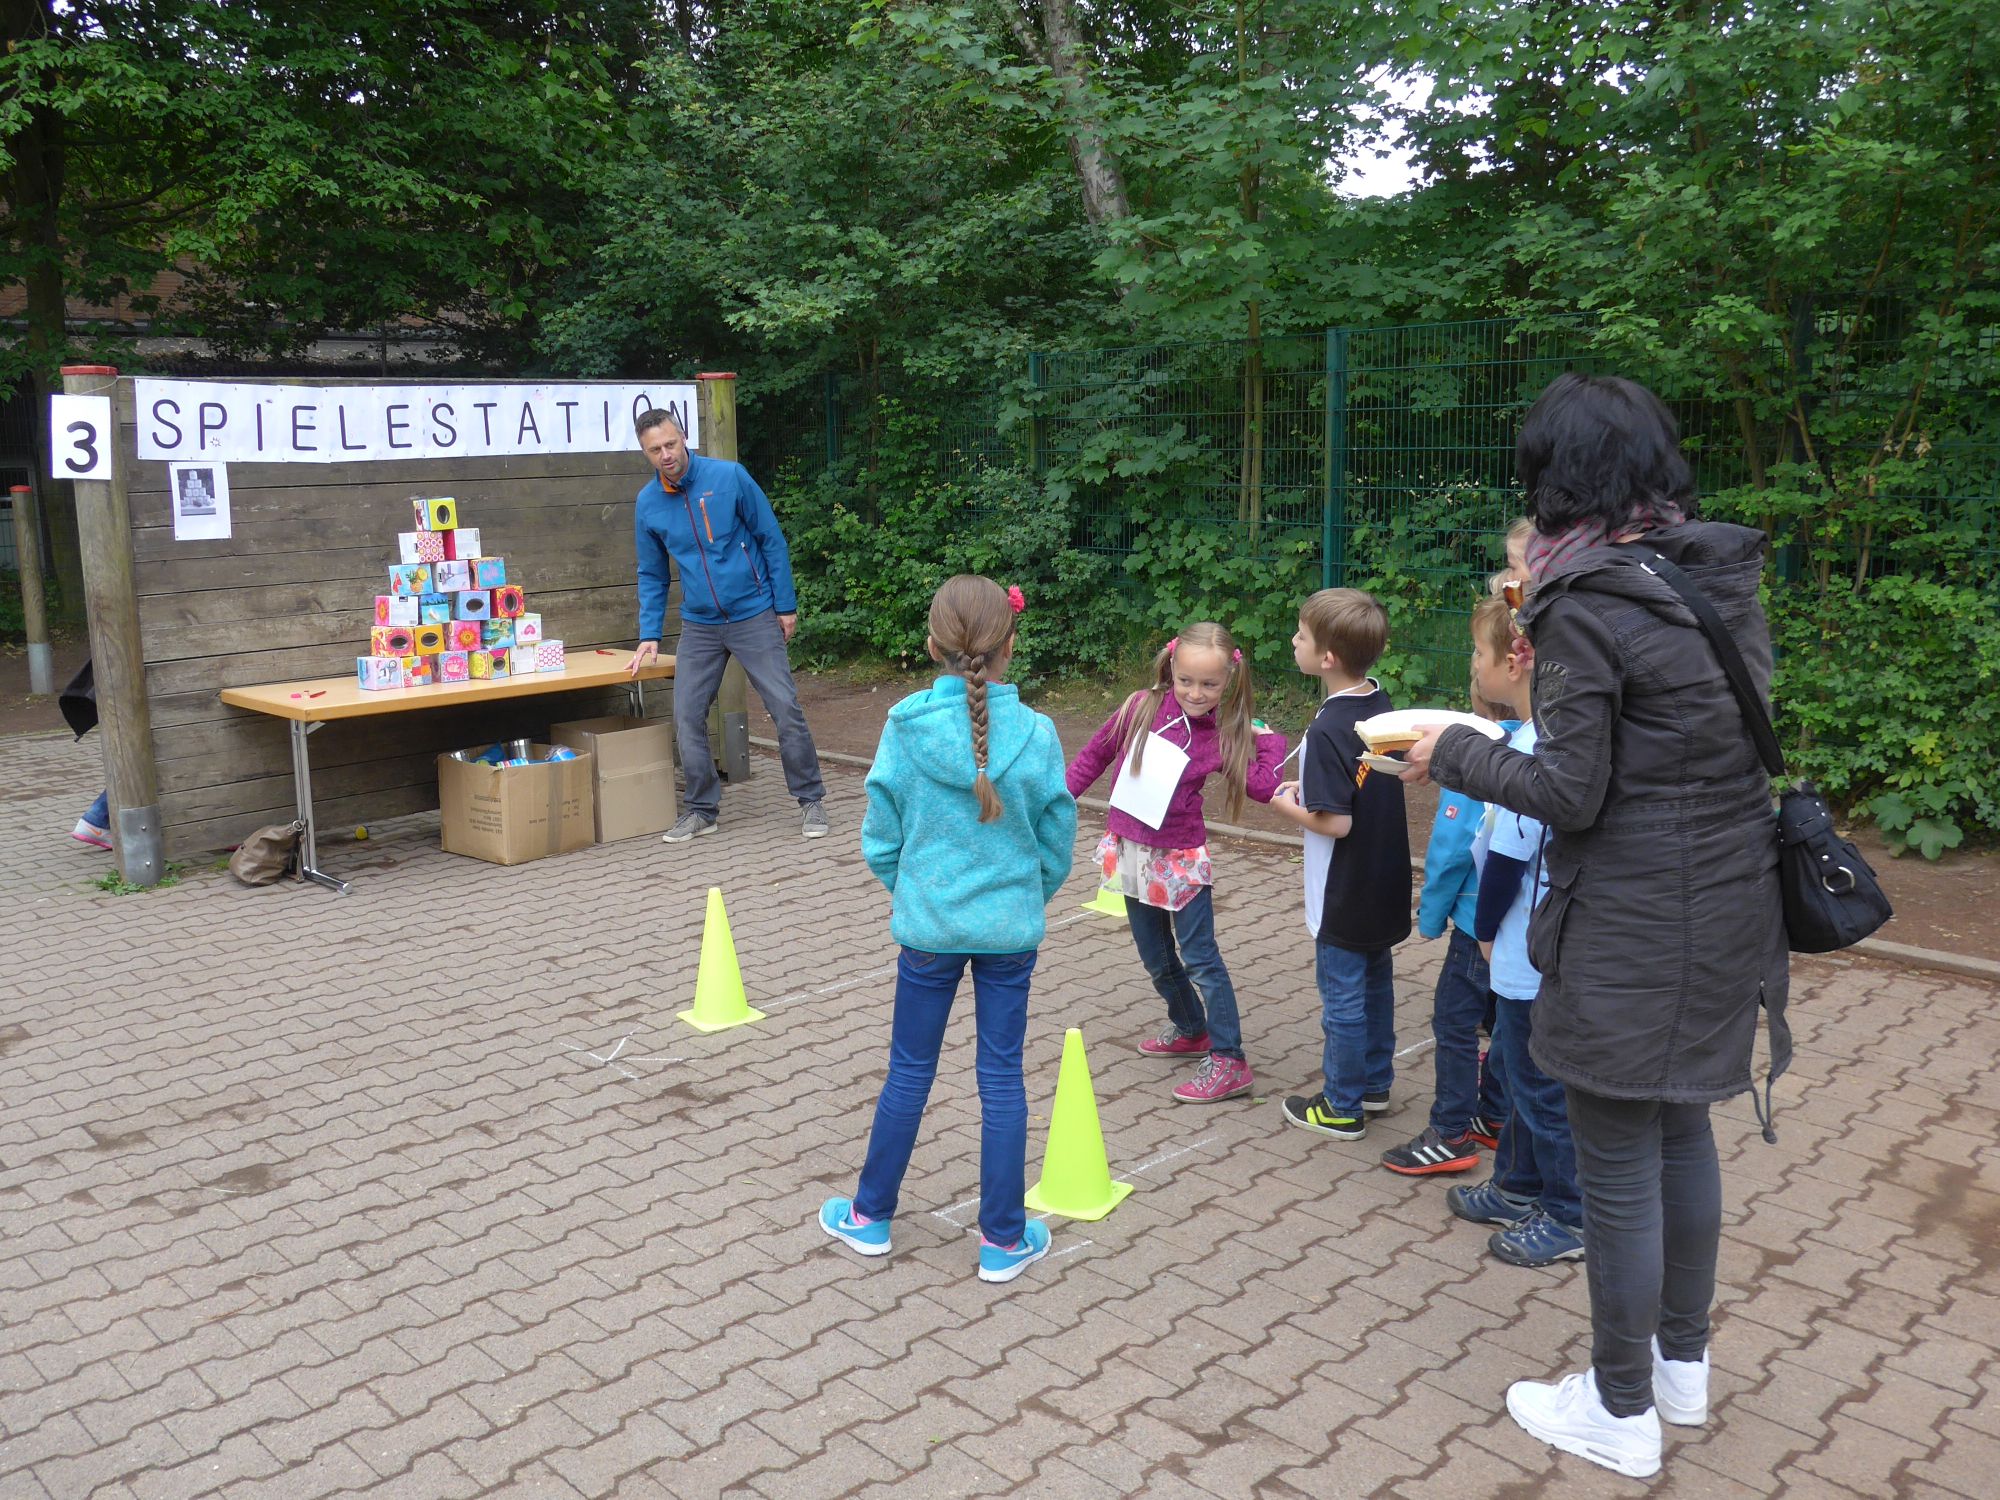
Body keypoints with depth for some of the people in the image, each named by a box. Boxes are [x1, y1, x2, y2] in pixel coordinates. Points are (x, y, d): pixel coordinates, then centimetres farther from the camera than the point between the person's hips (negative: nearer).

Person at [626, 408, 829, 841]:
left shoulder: (729, 477, -11)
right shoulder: (647, 504, 1)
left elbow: (772, 540, -4)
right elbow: (651, 575, 11)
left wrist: (786, 605, -5)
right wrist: (649, 635, 3)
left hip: (754, 615, -3)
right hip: (699, 625, 4)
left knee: (785, 708, -5)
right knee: (687, 717, 1)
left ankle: (810, 801, 10)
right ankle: (702, 809, 16)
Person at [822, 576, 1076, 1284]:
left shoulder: (905, 727, -13)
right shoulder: (1036, 733, -12)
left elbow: (880, 838, -4)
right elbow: (1058, 844, -2)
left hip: (927, 926, 0)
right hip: (1011, 927, 0)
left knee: (910, 1072, 15)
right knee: (1002, 1078, 10)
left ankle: (870, 1217, 31)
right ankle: (1003, 1240, 20)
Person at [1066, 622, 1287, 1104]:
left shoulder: (1224, 735, -10)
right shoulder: (1142, 707, -5)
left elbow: (1264, 787, -21)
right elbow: (1094, 755, 6)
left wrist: (1268, 741, -15)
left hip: (1179, 858, -4)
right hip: (1130, 851, 4)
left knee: (1199, 958, -3)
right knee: (1157, 959, 17)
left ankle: (1229, 1062, 3)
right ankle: (1189, 1030, 40)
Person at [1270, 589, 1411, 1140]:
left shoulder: (1329, 730, -27)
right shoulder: (1381, 704, -1)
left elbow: (1335, 822, -27)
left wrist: (1288, 805, -10)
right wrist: (1308, 786, 6)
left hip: (1344, 897, -8)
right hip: (1385, 885, 8)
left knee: (1343, 997, 6)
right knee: (1376, 981, 22)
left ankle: (1342, 1107, 20)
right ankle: (1375, 1083, 37)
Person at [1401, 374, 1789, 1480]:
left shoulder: (1586, 607, -19)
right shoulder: (1724, 574, 4)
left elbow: (1569, 793, -19)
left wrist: (1452, 753, -4)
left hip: (1632, 927, -8)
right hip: (1730, 903, 8)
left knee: (1619, 1163, 6)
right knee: (1683, 1129, 22)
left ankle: (1622, 1413, 23)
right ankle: (1684, 1365, 39)